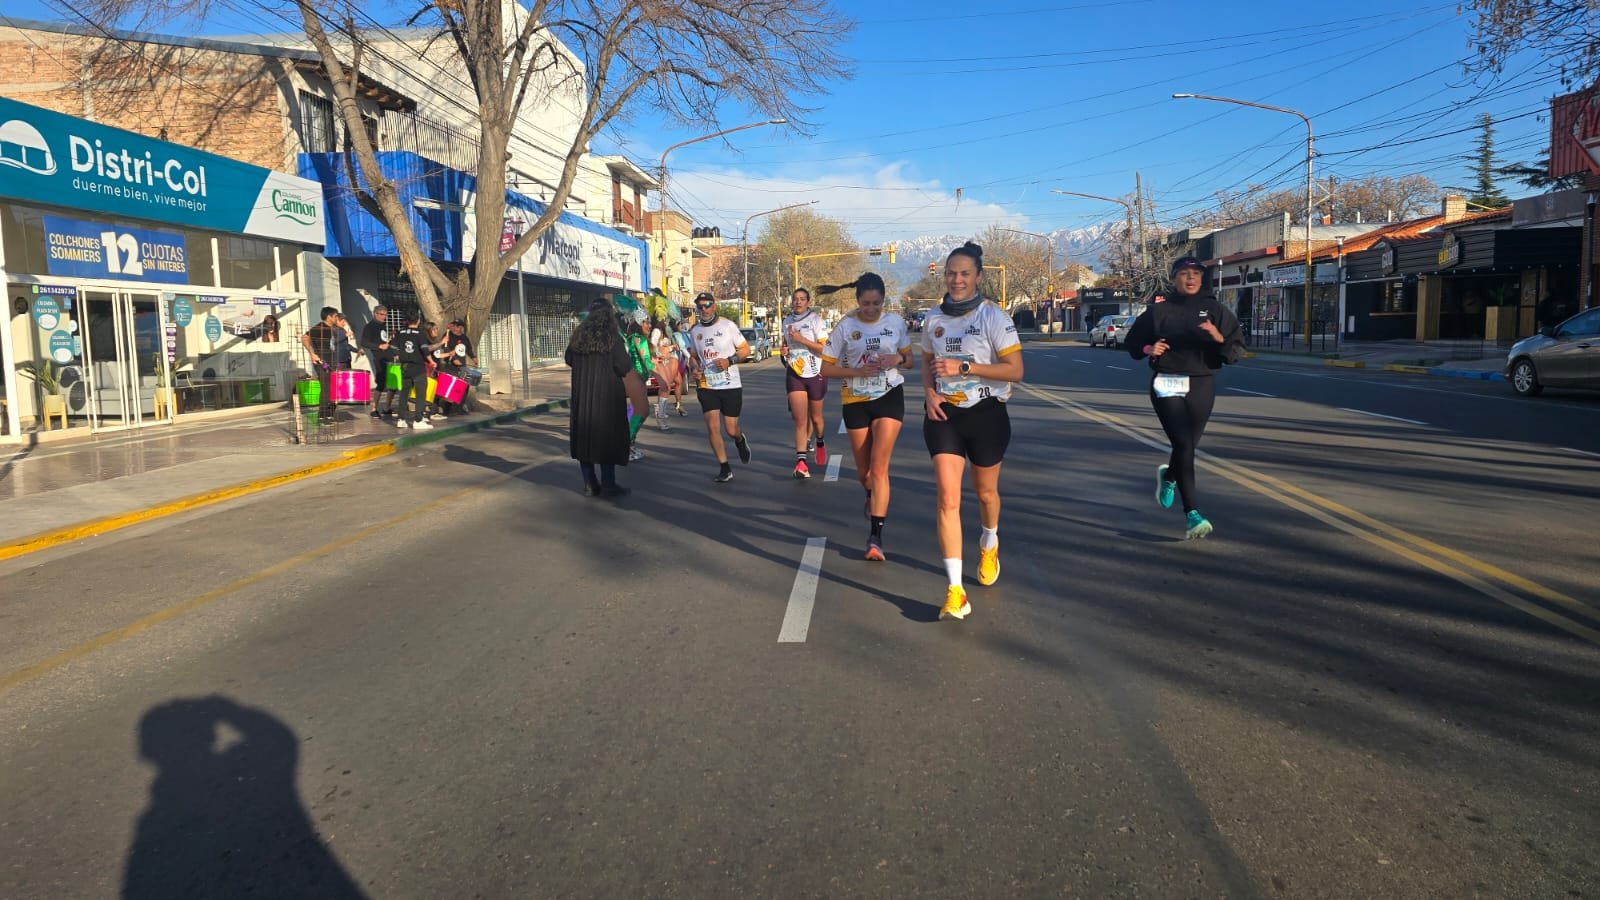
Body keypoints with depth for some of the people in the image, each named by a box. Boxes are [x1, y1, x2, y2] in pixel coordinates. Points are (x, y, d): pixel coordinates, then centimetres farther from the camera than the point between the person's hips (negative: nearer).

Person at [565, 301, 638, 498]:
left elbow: (569, 360, 15)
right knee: (608, 436, 4)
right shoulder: (612, 337, -10)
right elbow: (625, 368, -13)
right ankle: (608, 484, 5)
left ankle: (590, 484, 13)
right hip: (607, 395, -4)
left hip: (582, 395, 4)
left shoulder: (578, 336, 4)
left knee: (584, 436, 11)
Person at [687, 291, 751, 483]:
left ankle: (740, 439, 40)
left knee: (731, 429, 2)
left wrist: (730, 361, -18)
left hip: (730, 385, -3)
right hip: (706, 386, 3)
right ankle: (724, 469, 5)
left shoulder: (728, 326, -5)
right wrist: (695, 369, -3)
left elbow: (745, 350, -1)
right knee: (713, 428, -7)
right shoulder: (694, 331, 7)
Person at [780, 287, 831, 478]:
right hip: (794, 375, 3)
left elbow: (825, 348, -16)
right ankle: (801, 462, -14)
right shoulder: (787, 322, 8)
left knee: (815, 418, 13)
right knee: (800, 420, -9)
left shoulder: (816, 321, -8)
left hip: (815, 374, -2)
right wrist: (785, 351, 2)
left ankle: (820, 444, 44)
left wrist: (801, 339, -22)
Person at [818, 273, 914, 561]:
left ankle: (876, 536, -12)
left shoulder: (896, 322, -2)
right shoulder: (845, 326, -7)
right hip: (856, 400, 1)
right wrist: (858, 371, -21)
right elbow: (826, 369, -6)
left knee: (879, 467, -13)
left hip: (889, 396, -1)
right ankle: (872, 498, 49)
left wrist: (899, 358, -15)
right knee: (864, 469, 12)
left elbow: (910, 359, 9)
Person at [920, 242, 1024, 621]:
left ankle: (989, 545, 52)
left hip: (986, 414, -2)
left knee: (985, 491, 16)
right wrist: (929, 392, -3)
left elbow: (1015, 370, -14)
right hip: (944, 415, 2)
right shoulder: (934, 319, 4)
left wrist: (964, 367, -24)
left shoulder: (993, 317, -9)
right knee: (948, 498, -11)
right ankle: (955, 591, -11)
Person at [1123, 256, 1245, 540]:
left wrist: (1220, 338, -20)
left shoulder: (1216, 311, 6)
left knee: (1188, 445, 12)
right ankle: (1192, 514, -15)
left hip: (1202, 386, 3)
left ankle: (1168, 475, 48)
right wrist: (1148, 349, -8)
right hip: (1166, 384, -2)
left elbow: (1238, 351, 1)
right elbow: (1132, 341, 13)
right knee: (1183, 445, -14)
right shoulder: (1159, 310, 5)